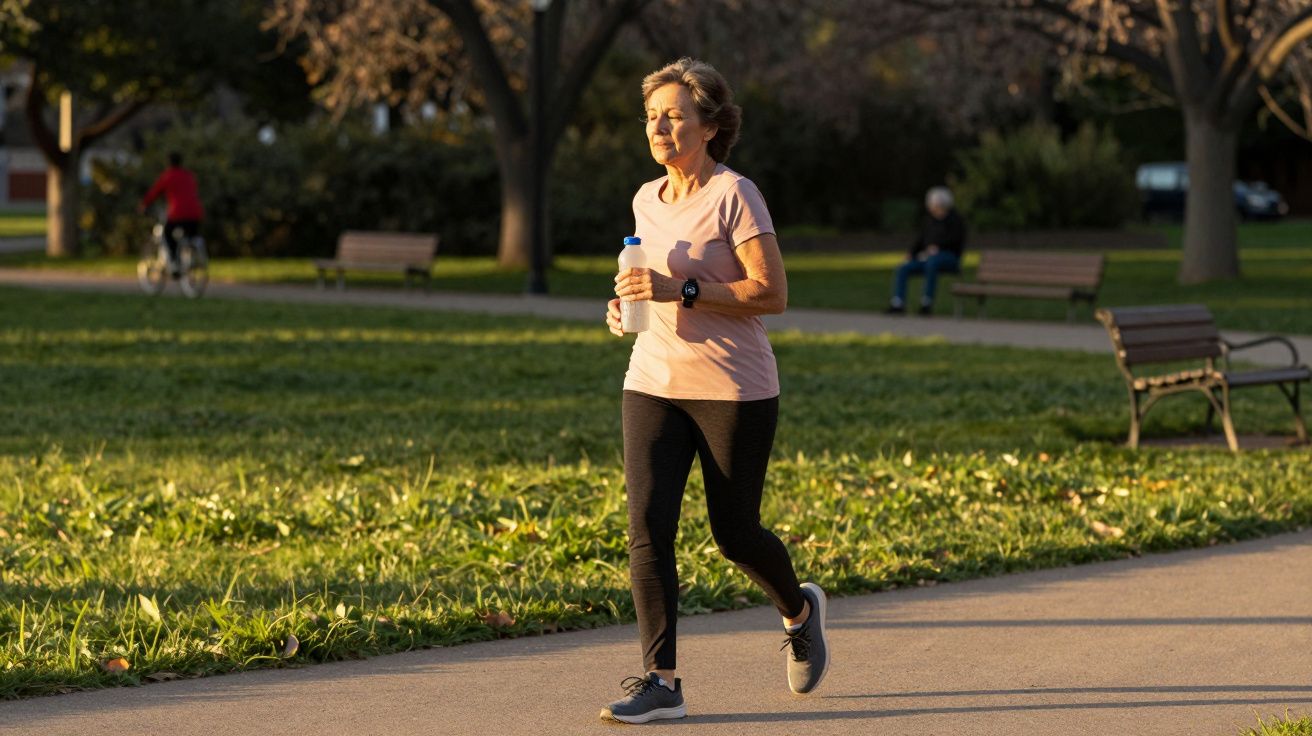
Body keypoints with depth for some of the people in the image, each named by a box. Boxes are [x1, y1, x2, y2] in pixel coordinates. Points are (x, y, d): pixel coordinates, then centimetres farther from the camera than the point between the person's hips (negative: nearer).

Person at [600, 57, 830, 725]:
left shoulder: (734, 196, -10)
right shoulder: (647, 201, 10)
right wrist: (629, 306, 4)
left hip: (733, 391, -5)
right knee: (646, 526, -9)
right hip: (653, 385, 6)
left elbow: (772, 294, -16)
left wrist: (680, 290, -23)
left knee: (735, 535, 6)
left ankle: (800, 610, 37)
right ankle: (661, 681, -8)